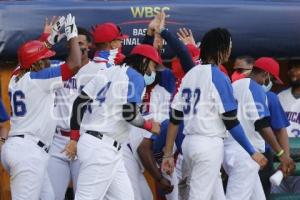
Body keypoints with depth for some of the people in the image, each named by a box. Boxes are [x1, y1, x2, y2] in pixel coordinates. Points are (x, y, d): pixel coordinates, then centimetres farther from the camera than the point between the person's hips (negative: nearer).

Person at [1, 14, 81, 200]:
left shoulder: (16, 79, 13)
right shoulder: (38, 79, -9)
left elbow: (35, 59, 36)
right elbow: (75, 64, -12)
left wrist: (51, 38, 35)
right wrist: (72, 34, 1)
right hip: (30, 151, -9)